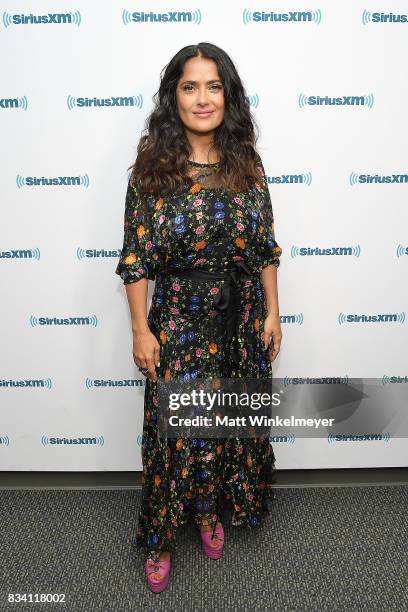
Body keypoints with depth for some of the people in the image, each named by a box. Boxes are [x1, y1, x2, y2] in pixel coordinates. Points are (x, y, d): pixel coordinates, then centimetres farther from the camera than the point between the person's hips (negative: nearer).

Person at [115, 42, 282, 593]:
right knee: (177, 429, 6)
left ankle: (212, 509, 42)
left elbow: (265, 246, 4)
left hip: (241, 320, 3)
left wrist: (272, 313, 2)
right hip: (177, 320, -3)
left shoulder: (247, 163, 0)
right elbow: (135, 256, -7)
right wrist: (141, 329, -9)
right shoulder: (152, 164, -7)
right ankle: (161, 536, 30)